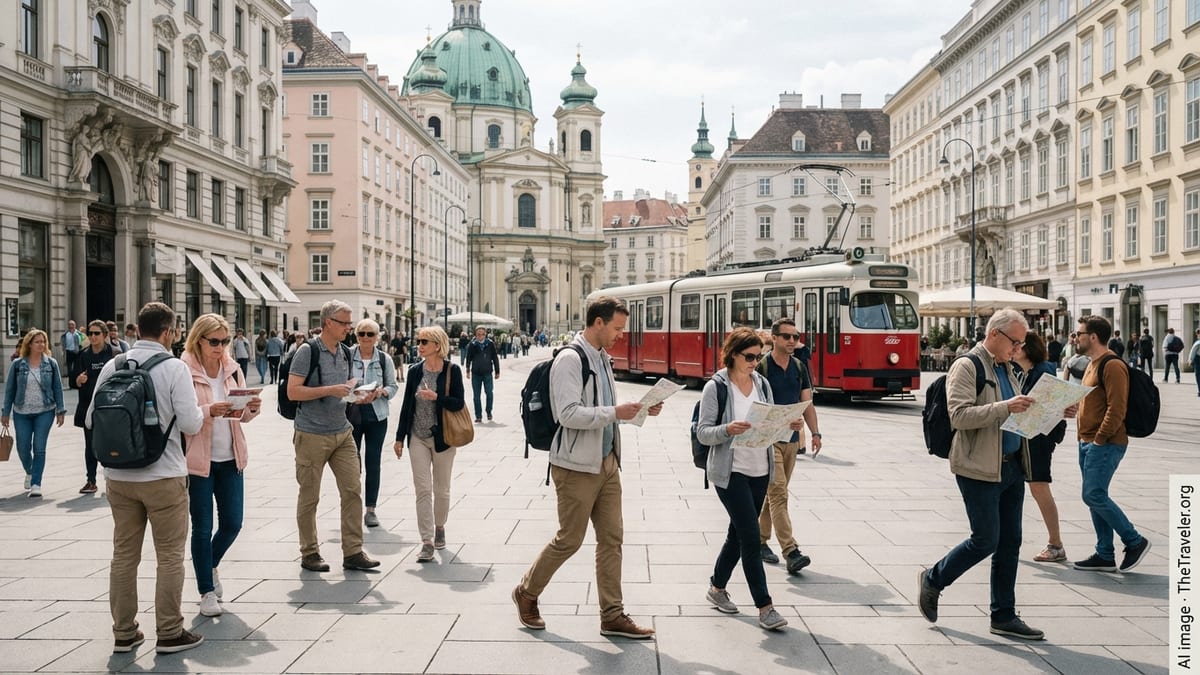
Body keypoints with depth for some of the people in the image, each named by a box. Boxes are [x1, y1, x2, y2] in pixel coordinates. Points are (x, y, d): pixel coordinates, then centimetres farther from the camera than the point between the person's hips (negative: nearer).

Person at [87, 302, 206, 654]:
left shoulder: (112, 367, 1)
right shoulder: (174, 367, -12)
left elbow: (92, 419, 5)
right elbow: (190, 423, -15)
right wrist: (204, 412, 7)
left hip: (118, 476, 5)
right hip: (163, 477, -4)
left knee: (124, 555, 13)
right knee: (170, 556, 6)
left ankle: (123, 633, 21)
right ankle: (170, 633, 12)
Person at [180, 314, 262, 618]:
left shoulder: (232, 368, 7)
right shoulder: (184, 371, -10)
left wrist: (252, 408, -8)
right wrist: (209, 411, -29)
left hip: (230, 458, 5)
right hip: (198, 459, -5)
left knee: (232, 523, 8)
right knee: (202, 528, 4)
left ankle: (210, 565, 37)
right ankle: (207, 591, 17)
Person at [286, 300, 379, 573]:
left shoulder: (345, 352, 11)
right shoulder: (308, 351, -10)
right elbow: (293, 392, -14)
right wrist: (331, 390, -21)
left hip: (342, 432, 6)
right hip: (312, 435, -6)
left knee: (352, 490, 1)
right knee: (309, 496, 4)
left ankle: (353, 552, 8)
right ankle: (309, 553, 17)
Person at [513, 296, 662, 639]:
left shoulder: (602, 358, 12)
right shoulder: (570, 360, -16)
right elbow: (568, 414, -24)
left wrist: (638, 409, 5)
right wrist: (615, 413, -25)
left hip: (606, 462, 9)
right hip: (577, 466, -8)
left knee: (612, 537, 8)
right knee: (569, 540, 2)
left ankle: (612, 616, 16)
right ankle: (526, 593, 24)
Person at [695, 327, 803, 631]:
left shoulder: (762, 384, 9)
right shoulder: (716, 387, -9)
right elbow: (703, 432, -11)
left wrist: (789, 425, -6)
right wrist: (727, 429, -29)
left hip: (760, 472, 6)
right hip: (731, 472, -6)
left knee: (738, 533, 15)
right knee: (751, 537, -9)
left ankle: (717, 588, 33)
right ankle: (764, 607, -3)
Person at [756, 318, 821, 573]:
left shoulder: (799, 368, 9)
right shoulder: (762, 367, -9)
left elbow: (807, 403, 10)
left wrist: (815, 432, -1)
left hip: (791, 439, 6)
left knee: (774, 493, 14)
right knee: (778, 494, -11)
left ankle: (761, 540, 27)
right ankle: (790, 552, -16)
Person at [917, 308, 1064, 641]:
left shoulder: (1005, 368, 16)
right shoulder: (966, 367, -10)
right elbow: (959, 415, -22)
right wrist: (1005, 407, -29)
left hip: (1011, 466, 8)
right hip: (980, 469, -8)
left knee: (1010, 543, 10)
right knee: (986, 540, -6)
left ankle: (1004, 616, 19)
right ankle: (933, 580, 17)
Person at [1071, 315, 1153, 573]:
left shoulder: (1112, 366, -14)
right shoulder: (1092, 365, 17)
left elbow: (1116, 409, -20)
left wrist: (1099, 440, -18)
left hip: (1105, 444, -10)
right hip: (1088, 443, 10)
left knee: (1094, 496, -12)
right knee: (1096, 497, 10)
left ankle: (1135, 542, 2)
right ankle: (1105, 555, 15)